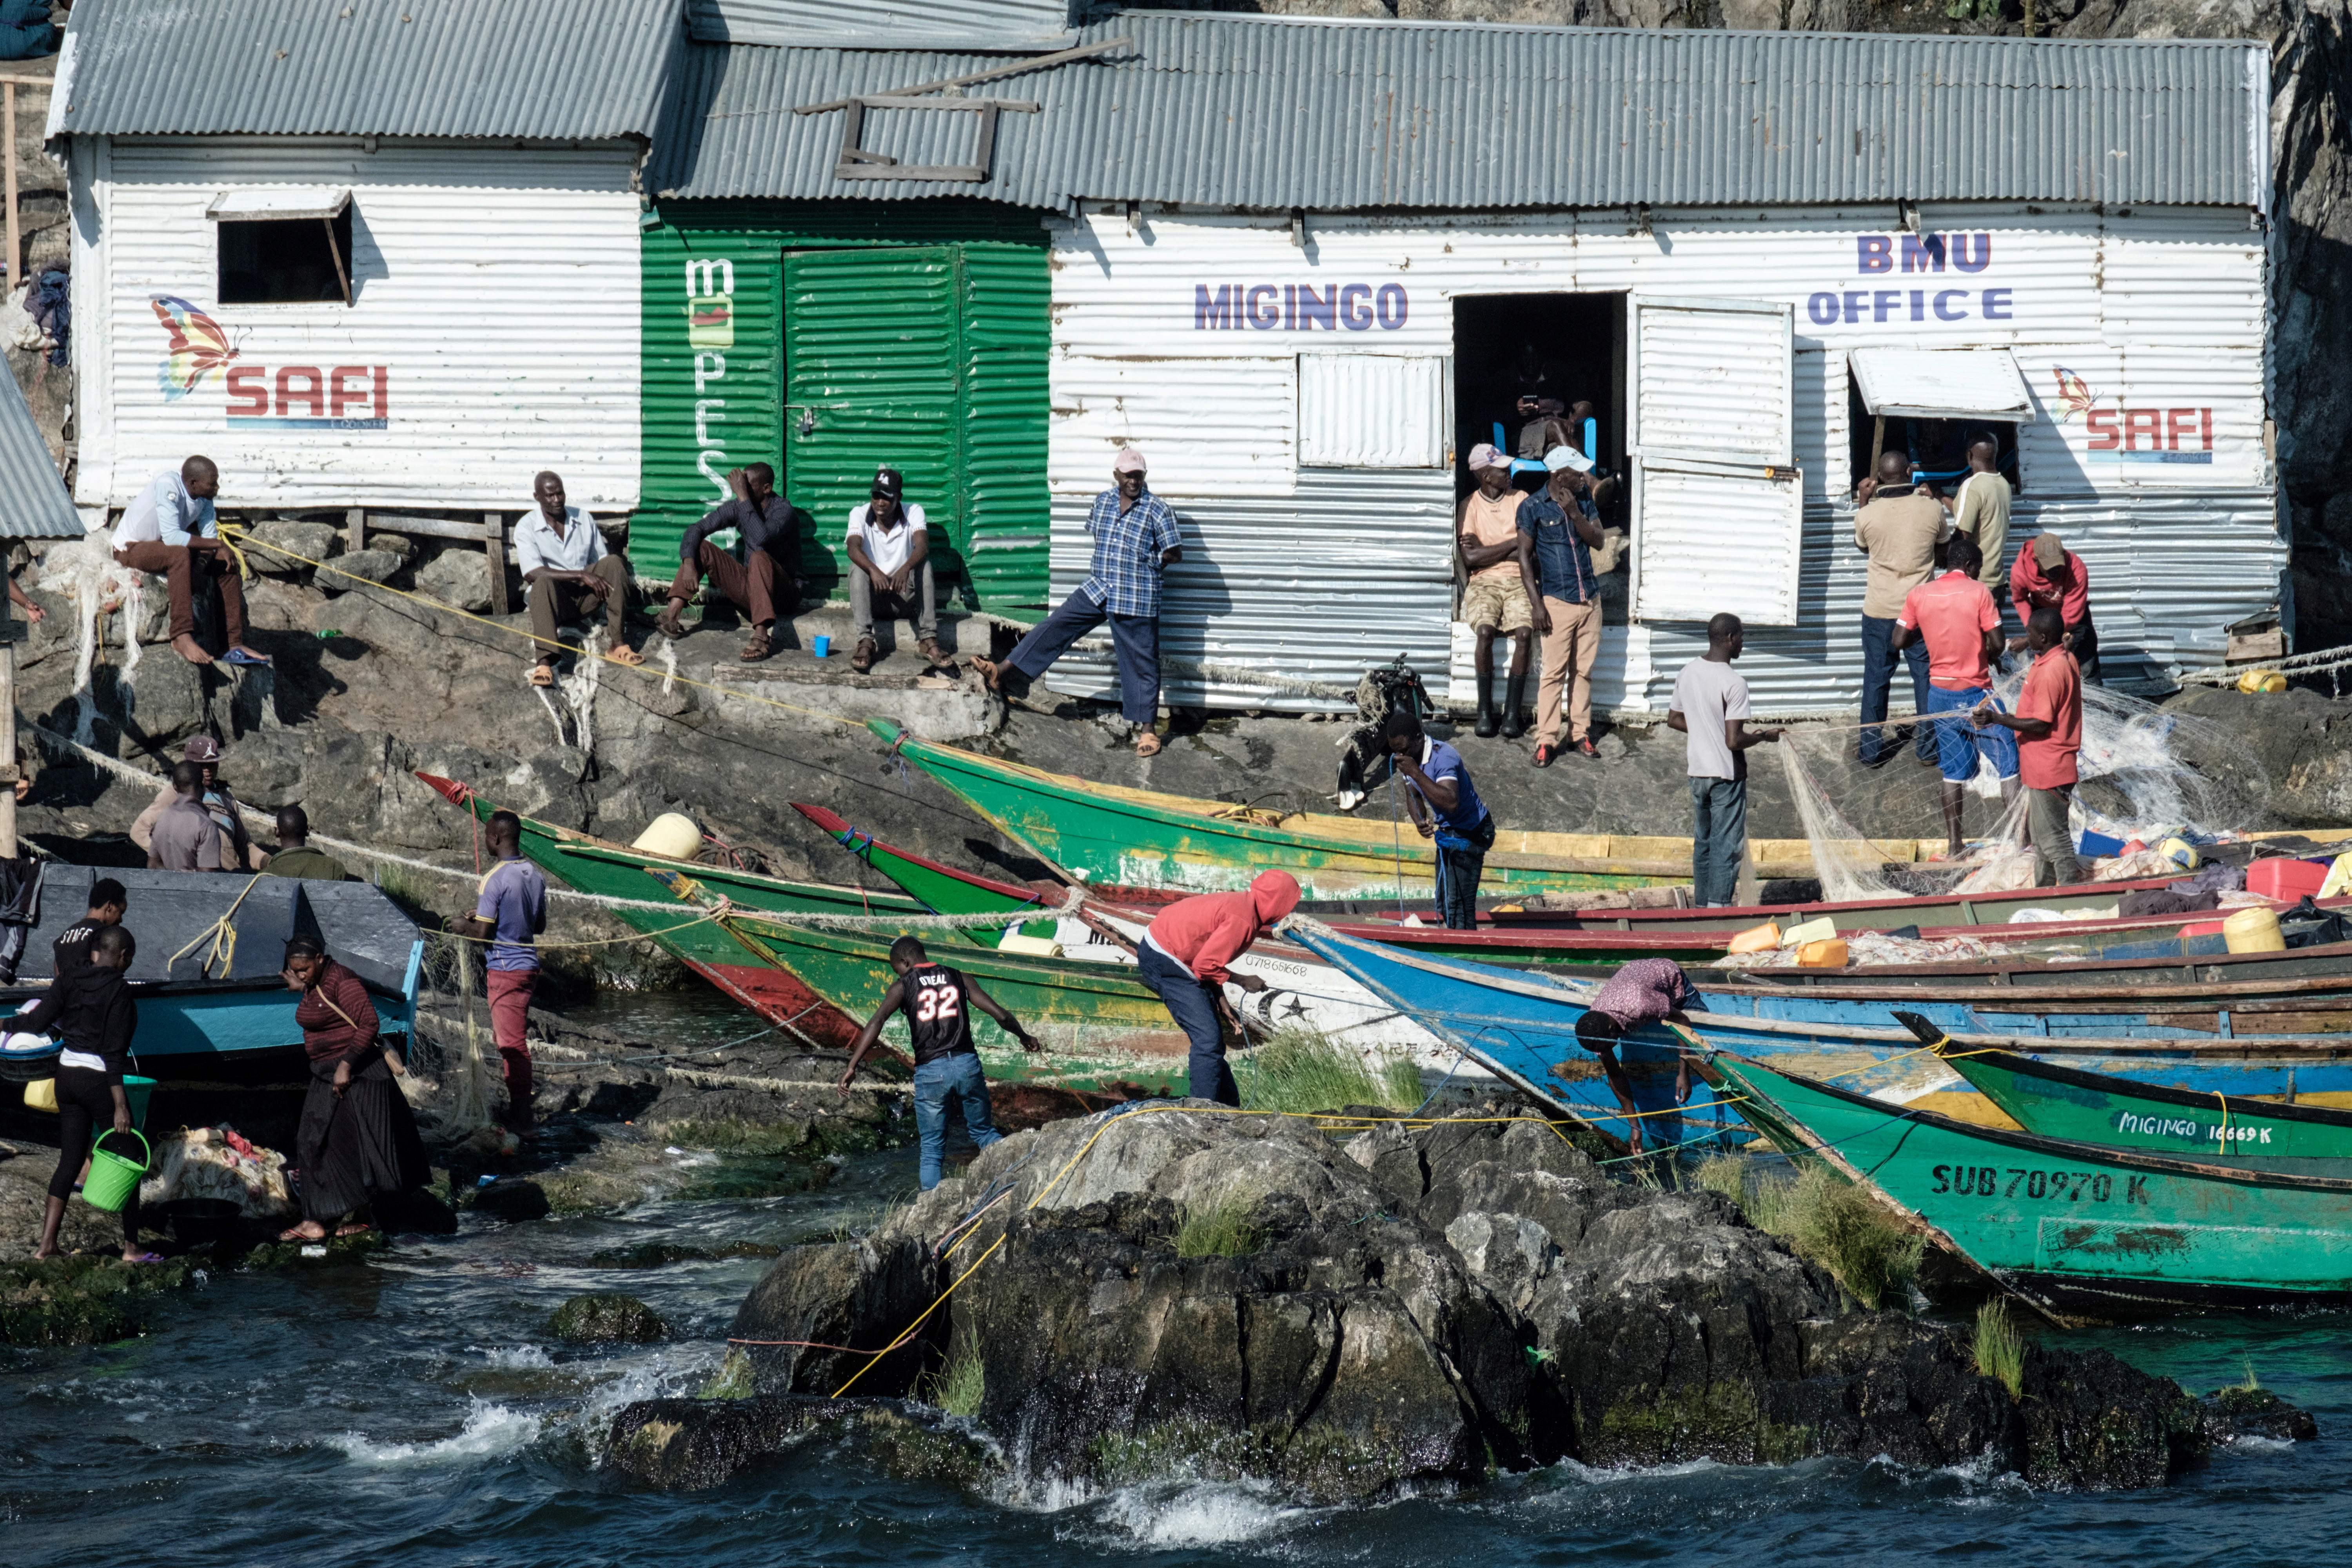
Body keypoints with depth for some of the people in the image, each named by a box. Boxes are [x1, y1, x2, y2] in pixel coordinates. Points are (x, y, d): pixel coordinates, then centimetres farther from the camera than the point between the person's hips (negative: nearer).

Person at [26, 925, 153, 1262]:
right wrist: (120, 1105, -19)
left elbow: (38, 1023, -1)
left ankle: (47, 1244, 9)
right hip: (99, 1080, -6)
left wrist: (12, 1022, 22)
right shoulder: (117, 991, -15)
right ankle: (131, 1247, 11)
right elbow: (113, 1054, -19)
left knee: (70, 1160, 13)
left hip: (67, 1075, 6)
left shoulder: (69, 981, 1)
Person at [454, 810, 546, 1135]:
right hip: (529, 964, 8)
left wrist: (464, 925, 4)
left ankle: (521, 1121, -2)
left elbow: (481, 934, -19)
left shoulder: (496, 880, -18)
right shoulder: (535, 876, 6)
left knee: (513, 1044, -4)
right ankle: (517, 1106, 24)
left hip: (504, 970, -8)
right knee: (509, 1038, 18)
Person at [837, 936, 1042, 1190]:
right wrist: (1025, 1038, 25)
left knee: (932, 1150, 7)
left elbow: (876, 1023, -11)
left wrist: (852, 1066, -15)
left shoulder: (904, 986, 3)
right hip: (967, 1064, 2)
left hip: (930, 1072, -2)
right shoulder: (959, 979, 10)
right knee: (984, 1133, 21)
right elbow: (1000, 1015, 7)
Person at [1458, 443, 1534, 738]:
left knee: (1524, 632, -28)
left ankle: (1512, 713, -23)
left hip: (1518, 580, 1)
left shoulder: (1520, 501, 8)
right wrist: (1512, 544, -6)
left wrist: (1487, 550, -7)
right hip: (1484, 581, -1)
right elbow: (1470, 558, -7)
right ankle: (1485, 710, -22)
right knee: (1485, 630, -31)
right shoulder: (1468, 507, 4)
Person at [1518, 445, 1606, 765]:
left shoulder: (1584, 500, 7)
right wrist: (1537, 605, -11)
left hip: (1590, 599, 4)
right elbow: (1525, 556, -6)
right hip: (1557, 602, -4)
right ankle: (1546, 741, -2)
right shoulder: (1533, 508, -7)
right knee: (1554, 673, -6)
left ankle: (1580, 732, 17)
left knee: (1583, 670, 8)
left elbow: (1597, 540, -1)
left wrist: (1575, 513, -16)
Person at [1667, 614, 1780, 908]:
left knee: (1702, 842, 17)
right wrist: (1764, 737, -6)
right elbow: (1734, 741, -23)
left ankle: (1701, 905, 23)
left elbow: (1673, 720, 12)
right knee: (1727, 847, -1)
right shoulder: (1734, 684, -21)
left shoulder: (1688, 673, 1)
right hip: (1727, 774, -7)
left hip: (1697, 771, 7)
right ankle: (1717, 907, -4)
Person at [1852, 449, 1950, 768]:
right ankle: (1929, 747, 17)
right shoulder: (1931, 509, -11)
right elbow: (1944, 539, 9)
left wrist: (1864, 502, 14)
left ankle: (1871, 750, 14)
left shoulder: (1868, 515, -12)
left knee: (1876, 679, 10)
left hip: (1879, 610, 0)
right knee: (1925, 676, 11)